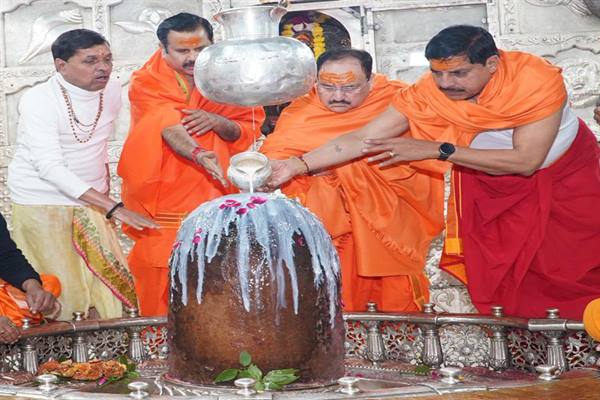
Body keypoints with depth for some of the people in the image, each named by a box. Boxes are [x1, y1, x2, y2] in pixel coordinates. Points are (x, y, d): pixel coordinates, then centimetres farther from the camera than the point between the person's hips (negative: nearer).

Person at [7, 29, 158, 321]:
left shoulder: (111, 91, 0)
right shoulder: (38, 101, -19)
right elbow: (50, 167, -27)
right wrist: (114, 208, -32)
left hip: (91, 203, 6)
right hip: (43, 206, -6)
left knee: (112, 284, 2)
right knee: (63, 299, -6)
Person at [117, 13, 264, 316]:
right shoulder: (146, 83, -5)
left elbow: (250, 129, 5)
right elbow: (170, 129, -22)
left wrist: (217, 122, -15)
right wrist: (198, 155, -42)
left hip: (213, 202, 2)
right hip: (161, 207, -2)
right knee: (161, 286, -2)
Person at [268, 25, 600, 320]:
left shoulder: (536, 80, -34)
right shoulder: (428, 94, -26)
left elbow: (526, 161, -35)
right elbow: (361, 139, -24)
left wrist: (438, 150, -38)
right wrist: (296, 166, -33)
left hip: (567, 173, -2)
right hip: (489, 184, 2)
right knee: (499, 263, -1)